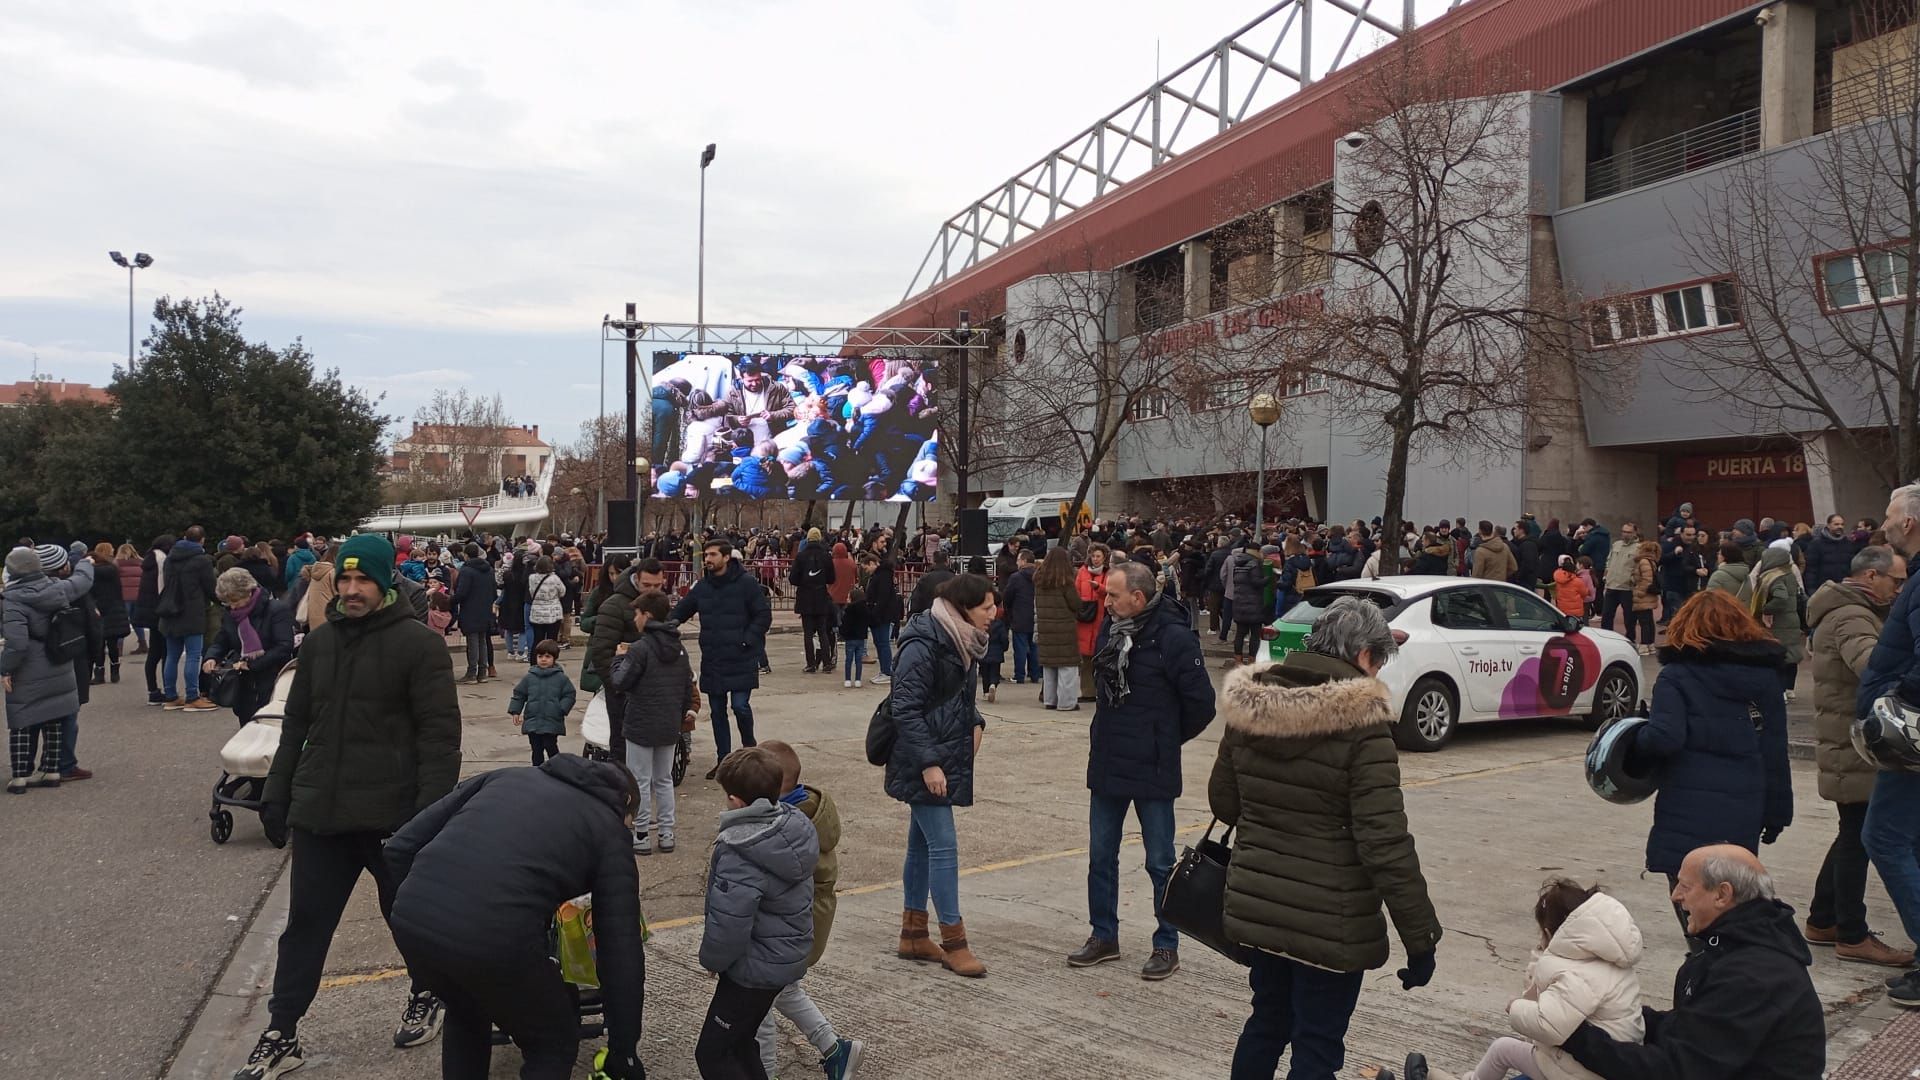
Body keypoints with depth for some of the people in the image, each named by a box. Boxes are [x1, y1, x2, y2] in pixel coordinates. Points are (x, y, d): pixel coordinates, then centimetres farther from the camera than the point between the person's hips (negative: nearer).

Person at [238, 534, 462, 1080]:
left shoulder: (419, 643, -10)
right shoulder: (319, 640, 9)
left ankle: (426, 998, 37)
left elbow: (440, 735, -13)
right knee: (305, 924, 9)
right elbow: (297, 723, 17)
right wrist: (277, 792, 13)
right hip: (318, 813, 5)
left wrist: (431, 813, -19)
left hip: (393, 816, -5)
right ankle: (281, 1034, 21)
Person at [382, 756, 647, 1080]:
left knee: (466, 1015, 36)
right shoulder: (610, 833, 18)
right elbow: (620, 952, 15)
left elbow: (401, 847, 20)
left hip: (410, 919, 5)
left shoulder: (508, 776, 28)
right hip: (495, 938, -5)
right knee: (554, 1044, 23)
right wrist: (624, 1051, 24)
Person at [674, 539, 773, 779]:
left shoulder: (746, 584, -7)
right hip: (712, 661, 5)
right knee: (717, 711, 10)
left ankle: (749, 748, 15)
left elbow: (764, 616, -6)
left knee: (740, 705, -12)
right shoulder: (701, 587, 7)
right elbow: (679, 612, 11)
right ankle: (723, 760, 21)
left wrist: (747, 640, -14)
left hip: (741, 660, -5)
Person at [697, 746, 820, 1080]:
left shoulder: (740, 857, -29)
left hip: (756, 968, -9)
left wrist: (711, 959, -8)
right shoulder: (796, 827, -3)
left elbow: (728, 926, -28)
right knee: (739, 1041, 23)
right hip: (790, 957, 9)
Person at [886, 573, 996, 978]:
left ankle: (913, 935, 24)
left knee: (922, 844, 15)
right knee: (943, 846, -6)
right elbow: (906, 710, -20)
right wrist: (928, 763, -22)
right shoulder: (923, 646, -19)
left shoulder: (959, 641, 8)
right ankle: (953, 941, 2)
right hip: (924, 764, -9)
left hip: (945, 758, 9)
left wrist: (975, 721, 6)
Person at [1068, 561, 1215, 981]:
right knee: (1100, 856, 14)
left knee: (1160, 861, 7)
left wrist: (1167, 739, 0)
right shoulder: (1112, 627, 5)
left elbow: (1201, 703, -13)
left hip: (1152, 771, -7)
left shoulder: (1173, 636, -17)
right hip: (1107, 765, 7)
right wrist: (1106, 735, 13)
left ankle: (1167, 946, 20)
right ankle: (1104, 937, 28)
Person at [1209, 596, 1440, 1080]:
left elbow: (1222, 801, 9)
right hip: (1329, 923, -6)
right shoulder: (1360, 725, -19)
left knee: (1267, 1023, 24)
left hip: (1255, 906, 6)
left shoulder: (1248, 709, -1)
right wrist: (1420, 938, -12)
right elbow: (1386, 845, -20)